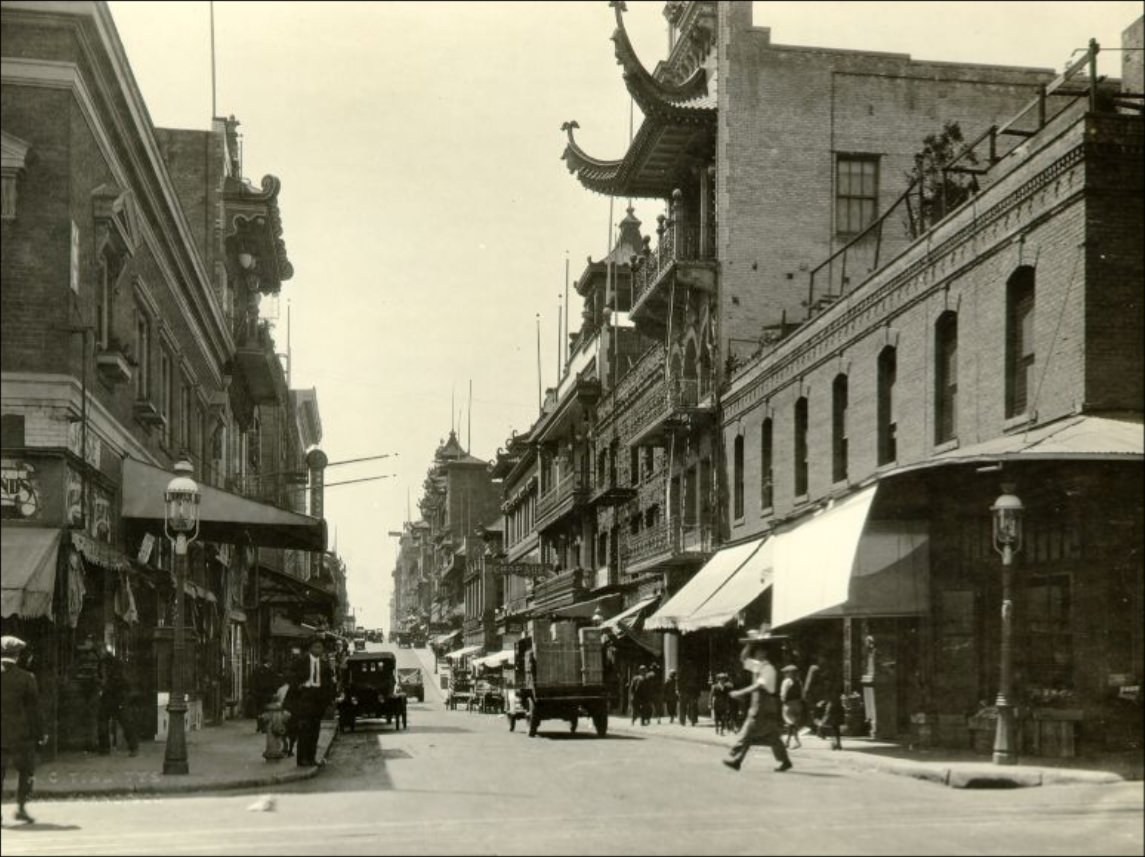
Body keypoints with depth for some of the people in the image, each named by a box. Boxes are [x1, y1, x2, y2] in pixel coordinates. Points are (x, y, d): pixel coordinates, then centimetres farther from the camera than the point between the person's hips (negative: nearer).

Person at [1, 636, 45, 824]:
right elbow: (33, 709, -3)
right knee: (26, 771, 13)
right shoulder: (26, 678, -6)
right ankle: (21, 806, 4)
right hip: (20, 735, -2)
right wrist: (39, 734, 5)